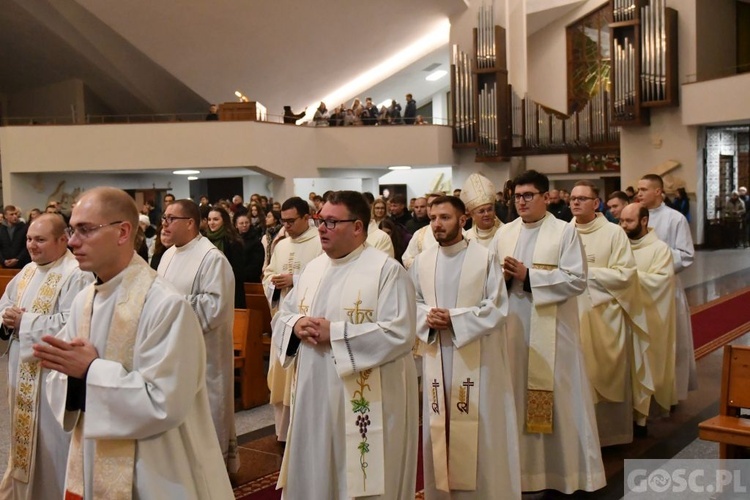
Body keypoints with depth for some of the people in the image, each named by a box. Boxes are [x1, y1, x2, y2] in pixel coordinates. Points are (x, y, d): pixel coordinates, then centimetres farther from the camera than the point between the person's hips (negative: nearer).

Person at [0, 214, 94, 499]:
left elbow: (70, 325, -27)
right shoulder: (27, 271, 11)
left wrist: (24, 322, -18)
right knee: (25, 436, 21)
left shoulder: (77, 275, -17)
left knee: (50, 441, 2)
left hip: (53, 372, -9)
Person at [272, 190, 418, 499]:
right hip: (313, 394, 7)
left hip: (365, 402, -7)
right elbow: (282, 315, 16)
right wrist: (296, 325, -9)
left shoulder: (386, 270, -12)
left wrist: (334, 333, -21)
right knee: (313, 474, 17)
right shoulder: (313, 268, 10)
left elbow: (399, 334, -21)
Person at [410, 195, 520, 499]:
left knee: (480, 428, 3)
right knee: (440, 427, 11)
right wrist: (427, 317, -11)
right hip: (437, 356, 4)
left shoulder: (484, 257, -9)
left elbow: (497, 307, -11)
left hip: (475, 356, -4)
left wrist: (454, 318, -18)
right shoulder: (422, 261, 6)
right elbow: (413, 303, 11)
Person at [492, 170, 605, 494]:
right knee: (516, 397, 9)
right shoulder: (504, 233, 11)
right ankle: (521, 466, 23)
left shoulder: (565, 231, -3)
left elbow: (576, 280, -12)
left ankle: (566, 469, 18)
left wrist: (528, 276, -17)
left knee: (558, 399, 3)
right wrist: (503, 276, -13)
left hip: (552, 330, -4)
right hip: (513, 329, 4)